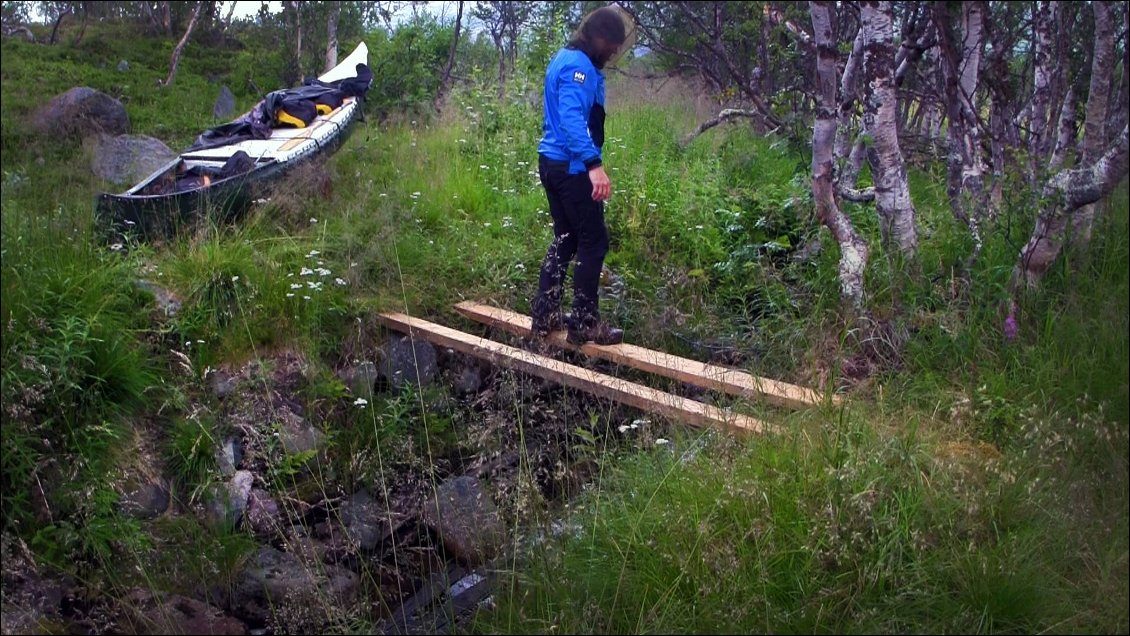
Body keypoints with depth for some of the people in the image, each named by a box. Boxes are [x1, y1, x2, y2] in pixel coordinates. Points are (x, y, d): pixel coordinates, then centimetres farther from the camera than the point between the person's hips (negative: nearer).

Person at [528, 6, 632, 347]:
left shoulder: (563, 58, 17)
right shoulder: (580, 65, -15)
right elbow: (572, 118, -28)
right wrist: (594, 164, -36)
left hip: (552, 162, 10)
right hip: (572, 167, -10)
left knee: (565, 239, 16)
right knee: (593, 242, -3)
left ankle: (544, 315, 20)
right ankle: (585, 324, 1)